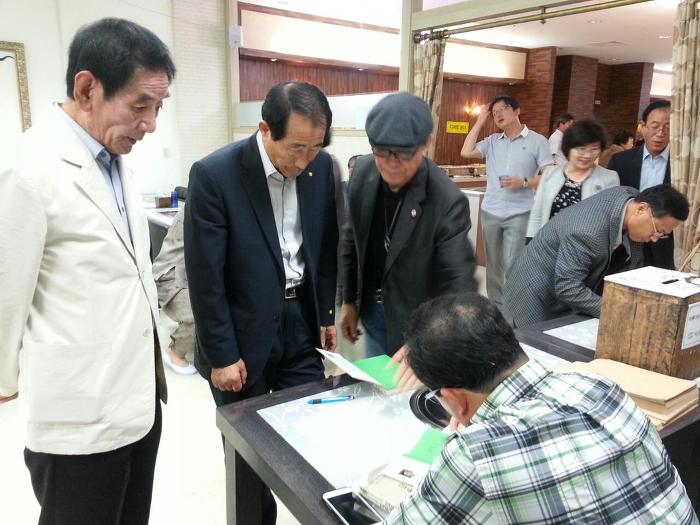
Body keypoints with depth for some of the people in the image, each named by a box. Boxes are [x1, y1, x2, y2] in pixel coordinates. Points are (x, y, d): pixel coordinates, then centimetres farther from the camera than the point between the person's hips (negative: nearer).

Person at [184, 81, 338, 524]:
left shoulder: (322, 166, -4)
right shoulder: (214, 174, -19)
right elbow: (205, 277, -16)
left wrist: (325, 314, 11)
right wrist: (221, 355, -12)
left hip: (301, 322, 4)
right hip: (244, 332, -3)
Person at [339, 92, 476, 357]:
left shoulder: (448, 202, -27)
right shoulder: (363, 171, -10)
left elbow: (459, 281, -27)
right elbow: (353, 239, 3)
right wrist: (348, 300, 8)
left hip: (416, 319, -4)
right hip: (371, 308, 5)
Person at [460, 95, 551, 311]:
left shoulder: (537, 141, -2)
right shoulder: (492, 141, 8)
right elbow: (466, 152, -6)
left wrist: (524, 182, -19)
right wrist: (480, 121, 0)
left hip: (518, 214, -4)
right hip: (490, 212, 4)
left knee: (512, 264, -6)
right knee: (493, 264, 12)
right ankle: (495, 304, 25)